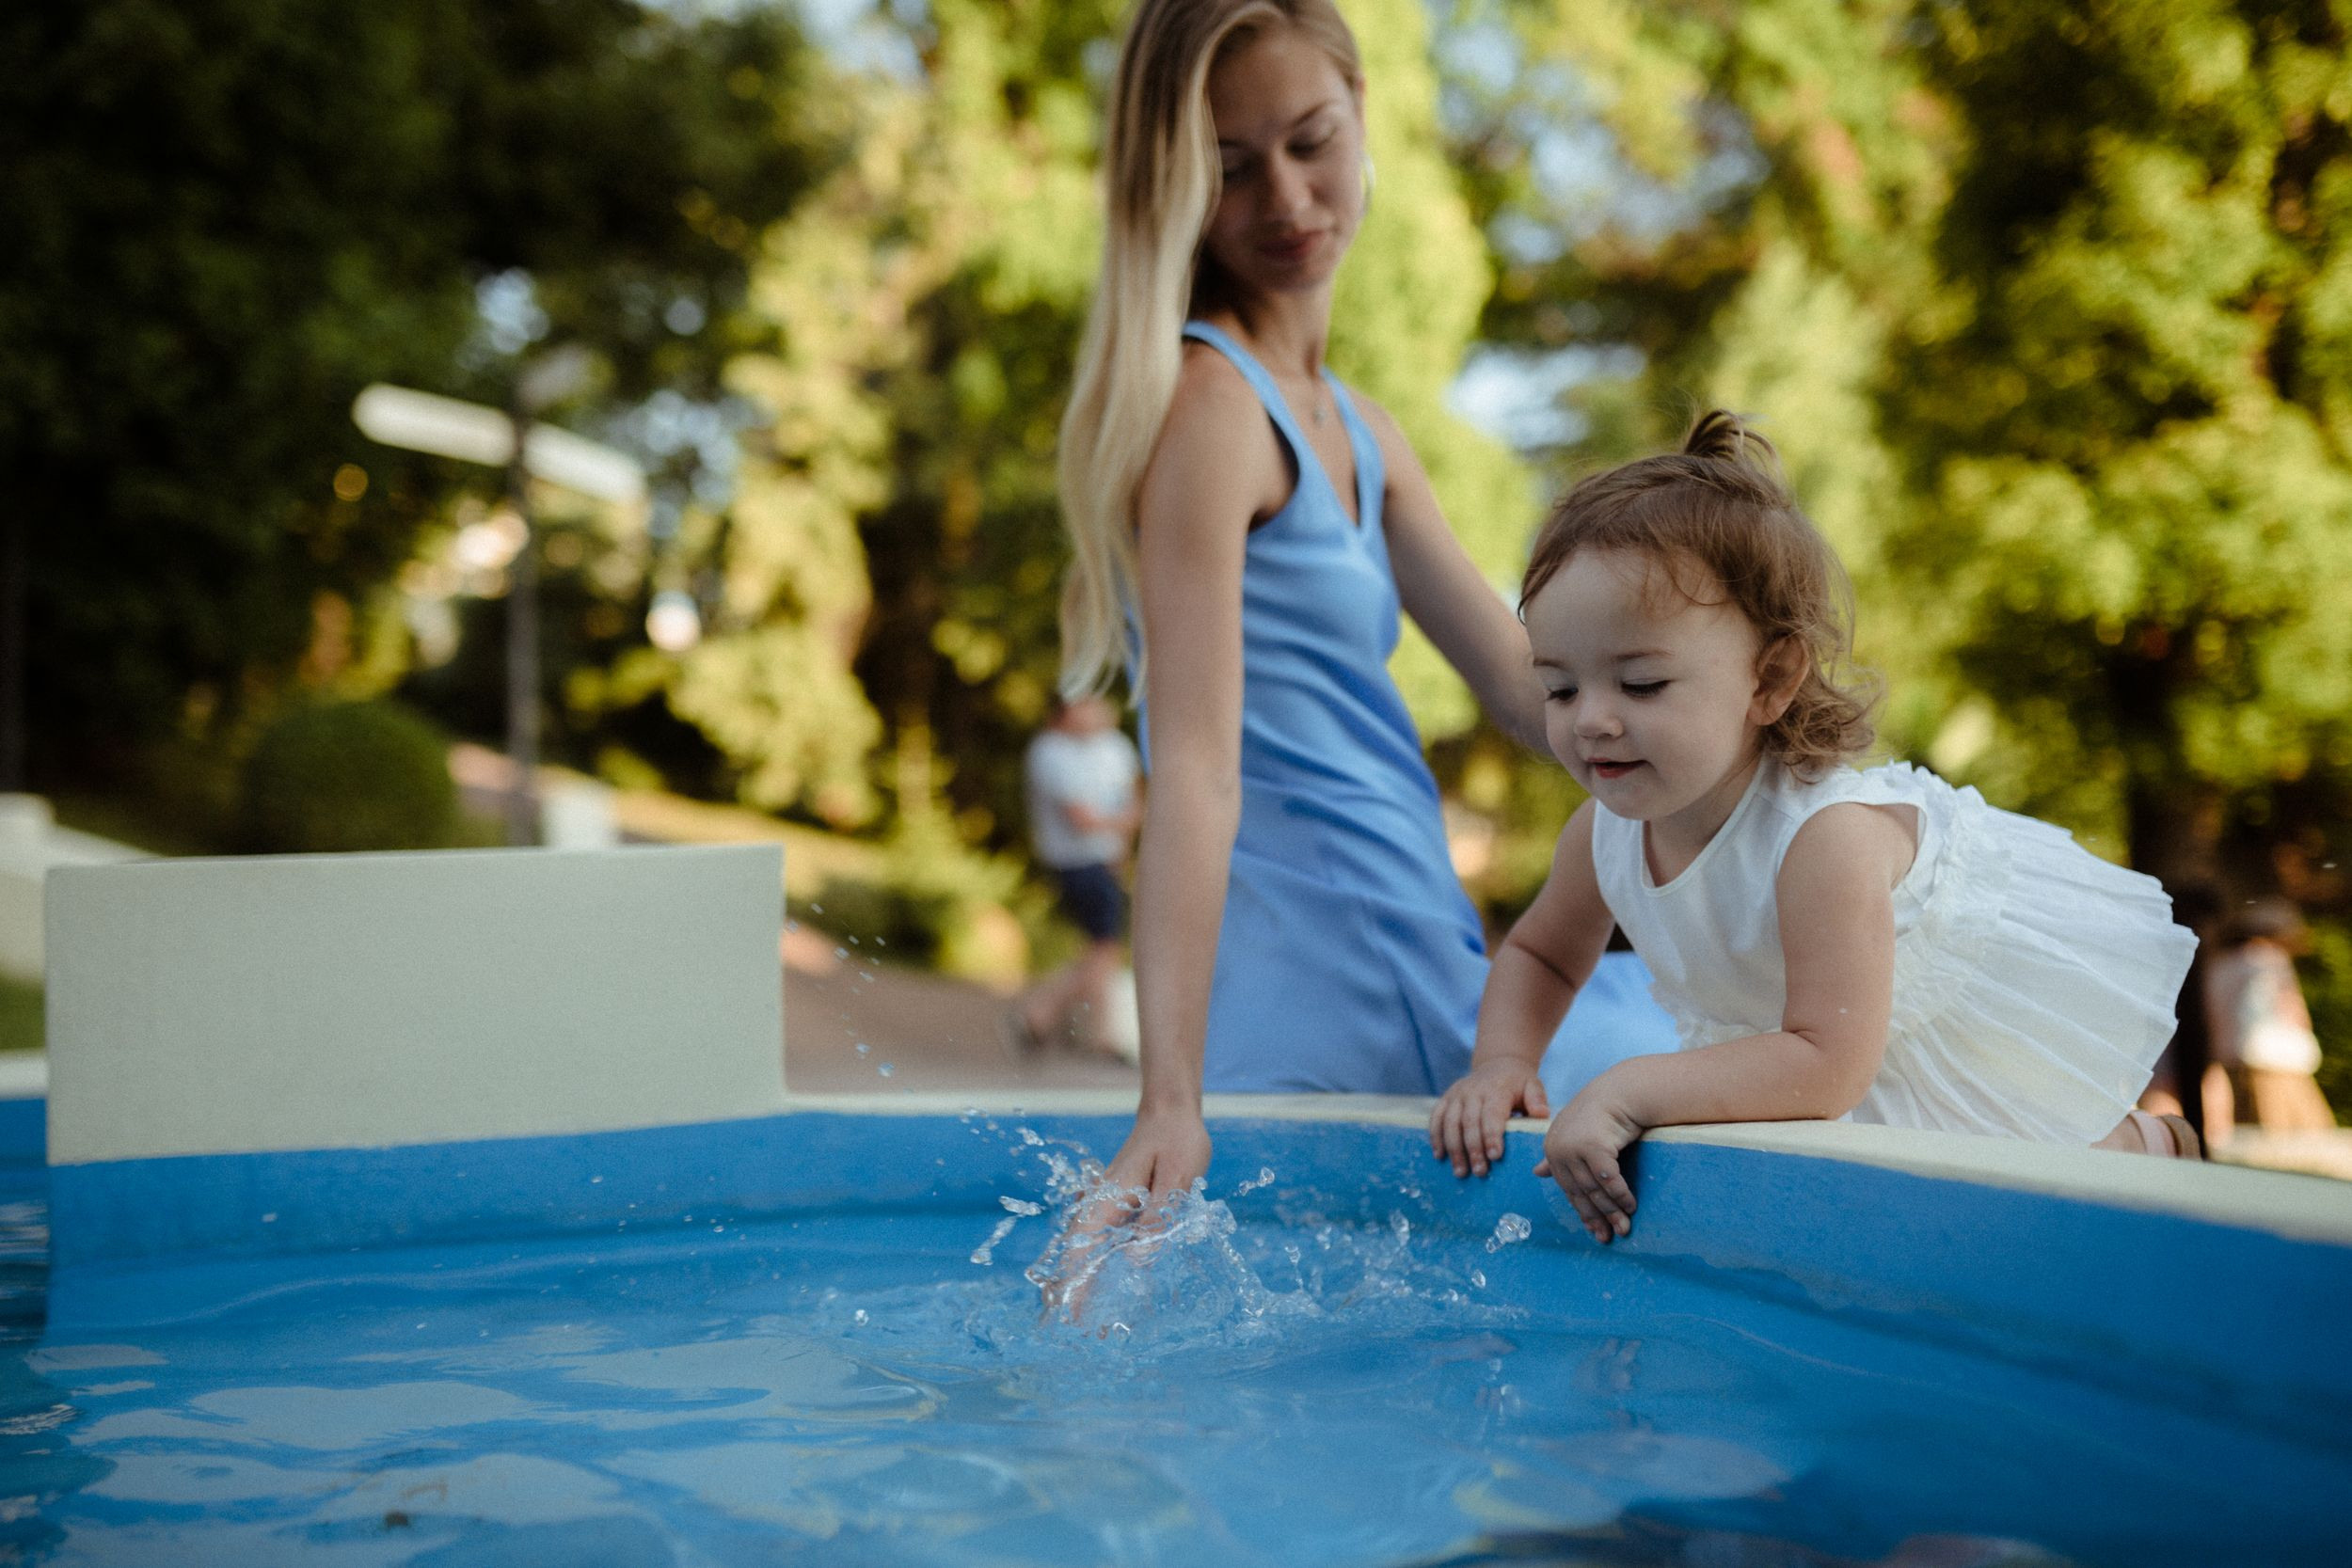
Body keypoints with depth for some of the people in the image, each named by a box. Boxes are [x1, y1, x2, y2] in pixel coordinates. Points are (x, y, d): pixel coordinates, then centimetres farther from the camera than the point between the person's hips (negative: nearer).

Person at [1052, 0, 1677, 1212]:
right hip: (1303, 1015, -9)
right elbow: (1196, 767, -23)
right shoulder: (1207, 401, -14)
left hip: (1418, 990, 9)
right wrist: (1171, 1095, -30)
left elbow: (1522, 681, 16)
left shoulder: (1357, 431, 16)